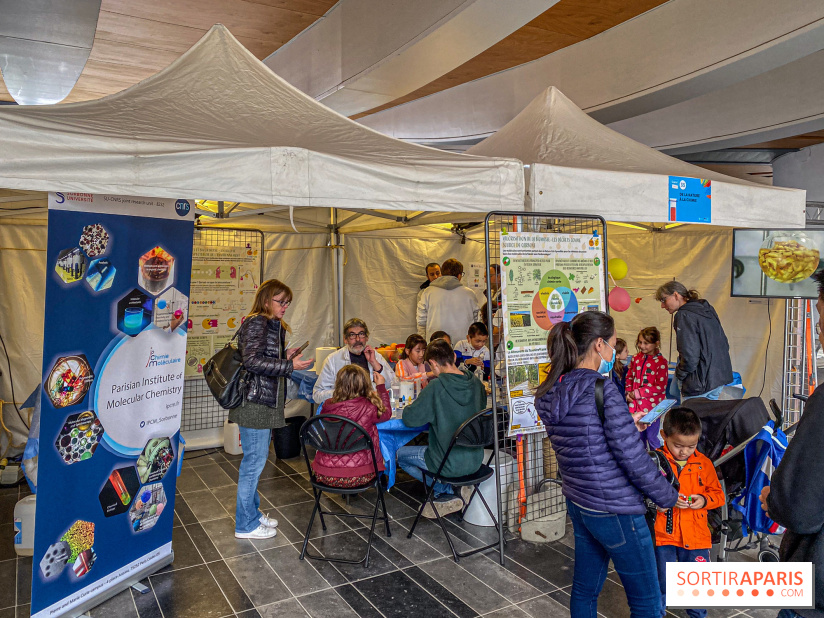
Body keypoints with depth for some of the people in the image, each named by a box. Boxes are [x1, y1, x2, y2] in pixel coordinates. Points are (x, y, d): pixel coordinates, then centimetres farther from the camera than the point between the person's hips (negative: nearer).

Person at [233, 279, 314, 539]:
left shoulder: (273, 325, 17)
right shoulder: (256, 323, -13)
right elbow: (252, 361, -22)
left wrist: (284, 356, 4)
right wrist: (289, 366, -21)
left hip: (265, 401, 10)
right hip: (255, 401, -10)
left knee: (254, 459, 17)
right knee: (255, 459, -2)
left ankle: (252, 512, 30)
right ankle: (245, 524, 10)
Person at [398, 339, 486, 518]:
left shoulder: (437, 387, -22)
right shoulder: (476, 383, -4)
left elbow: (409, 419, -18)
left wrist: (409, 407, 6)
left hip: (450, 464, -7)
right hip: (475, 461, 7)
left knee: (401, 454, 16)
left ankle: (448, 492, 6)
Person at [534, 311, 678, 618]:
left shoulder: (549, 394, 2)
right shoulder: (602, 389, -22)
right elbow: (632, 456, -20)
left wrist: (628, 425, 14)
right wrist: (669, 497, -6)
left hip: (577, 501, 8)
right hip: (615, 510, -8)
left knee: (584, 589, 20)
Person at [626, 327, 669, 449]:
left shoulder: (661, 362, -13)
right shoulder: (636, 358, 3)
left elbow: (660, 387, -15)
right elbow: (629, 377, 14)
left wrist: (637, 393, -16)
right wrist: (629, 392, -2)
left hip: (652, 407, -5)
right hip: (635, 405, 5)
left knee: (652, 437, 5)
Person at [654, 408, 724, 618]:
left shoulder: (704, 463, 1)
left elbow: (718, 494, 8)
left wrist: (704, 500, -12)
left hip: (696, 536, 3)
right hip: (663, 535, -3)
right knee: (660, 584, 8)